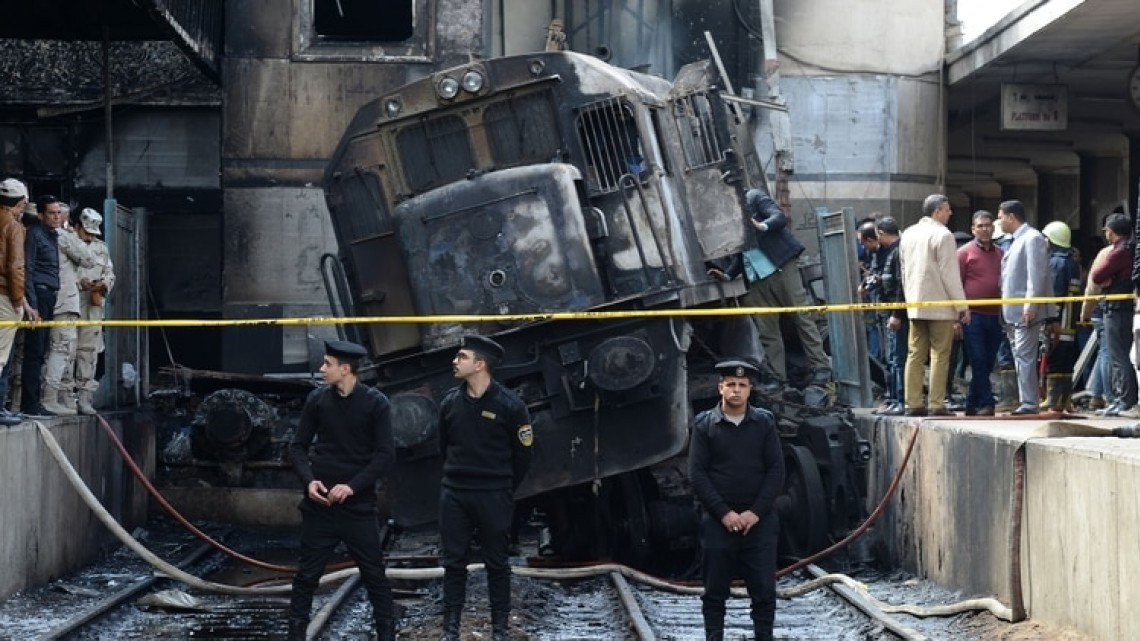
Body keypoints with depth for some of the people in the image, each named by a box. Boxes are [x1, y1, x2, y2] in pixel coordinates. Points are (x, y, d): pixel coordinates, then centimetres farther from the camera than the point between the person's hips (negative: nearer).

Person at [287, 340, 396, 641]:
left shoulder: (375, 403, -7)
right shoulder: (317, 399, 1)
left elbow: (386, 455, -8)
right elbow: (298, 445, 8)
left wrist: (353, 486, -17)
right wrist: (309, 480, -9)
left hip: (358, 503, -2)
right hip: (319, 502, 2)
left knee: (374, 574, 2)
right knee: (307, 573, 5)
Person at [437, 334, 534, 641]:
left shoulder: (510, 405, -11)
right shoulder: (450, 402, 1)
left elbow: (523, 454, -2)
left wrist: (505, 488, 6)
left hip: (494, 497, -3)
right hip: (453, 494, 3)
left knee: (497, 563, 5)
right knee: (453, 562, 6)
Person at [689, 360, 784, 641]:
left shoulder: (765, 422, 4)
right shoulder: (704, 425, 1)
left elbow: (776, 470, 1)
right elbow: (697, 474, -3)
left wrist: (756, 512, -9)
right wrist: (724, 513, -11)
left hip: (759, 520, 1)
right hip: (718, 521, -1)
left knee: (764, 588, 0)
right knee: (715, 590, 4)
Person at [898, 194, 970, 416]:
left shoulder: (908, 234, 12)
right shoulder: (943, 235, -10)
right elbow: (950, 274, -12)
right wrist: (962, 305, -8)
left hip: (915, 305, 7)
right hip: (940, 305, -7)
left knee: (915, 355, 7)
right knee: (940, 356, -3)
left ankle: (913, 404, 5)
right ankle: (936, 405, -6)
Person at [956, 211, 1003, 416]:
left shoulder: (999, 254, 15)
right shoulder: (964, 252, 1)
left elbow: (1004, 284, 19)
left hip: (994, 316, 5)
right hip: (973, 316, -5)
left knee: (987, 364, 7)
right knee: (978, 362, -8)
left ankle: (972, 405, 16)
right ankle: (986, 404, -8)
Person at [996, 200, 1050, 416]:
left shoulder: (1032, 238, -8)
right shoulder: (1016, 241, 20)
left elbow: (1036, 275, -16)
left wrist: (1030, 306, -22)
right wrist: (1005, 313, 16)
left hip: (1025, 311, -9)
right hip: (1012, 312, 9)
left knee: (1024, 357, -11)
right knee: (1019, 358, 9)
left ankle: (1028, 404, -11)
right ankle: (1024, 401, 12)